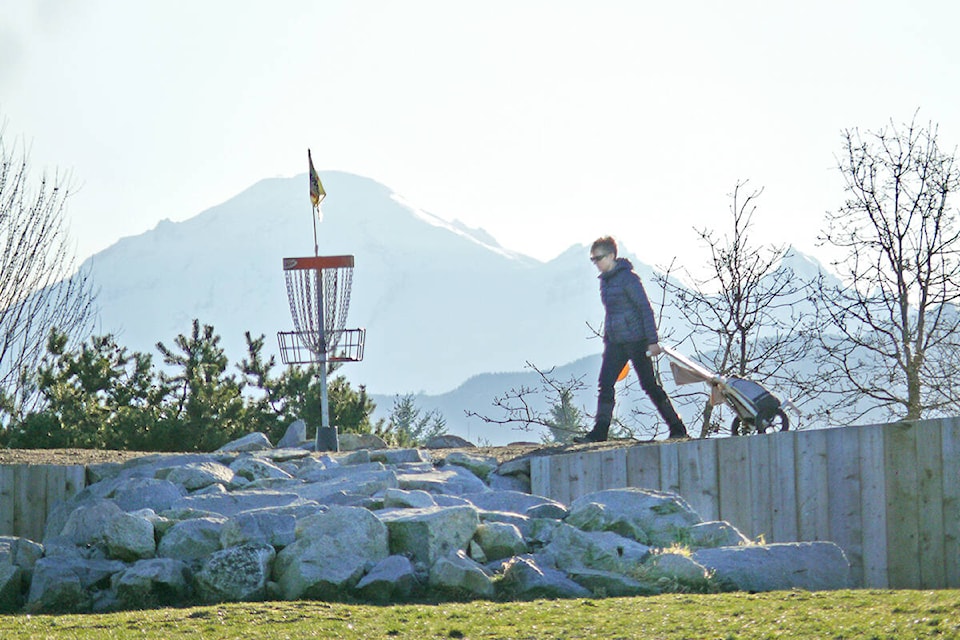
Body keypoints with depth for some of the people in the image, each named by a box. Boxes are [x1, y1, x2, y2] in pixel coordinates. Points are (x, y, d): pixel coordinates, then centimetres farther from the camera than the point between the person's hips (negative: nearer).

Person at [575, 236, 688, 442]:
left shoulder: (627, 278, -13)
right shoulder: (605, 280, 12)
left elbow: (645, 309, -14)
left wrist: (652, 340, -17)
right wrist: (607, 338, 21)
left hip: (635, 340, -8)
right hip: (615, 342, 8)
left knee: (650, 385, -2)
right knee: (605, 385, -2)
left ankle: (677, 428, 7)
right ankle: (599, 432, -2)